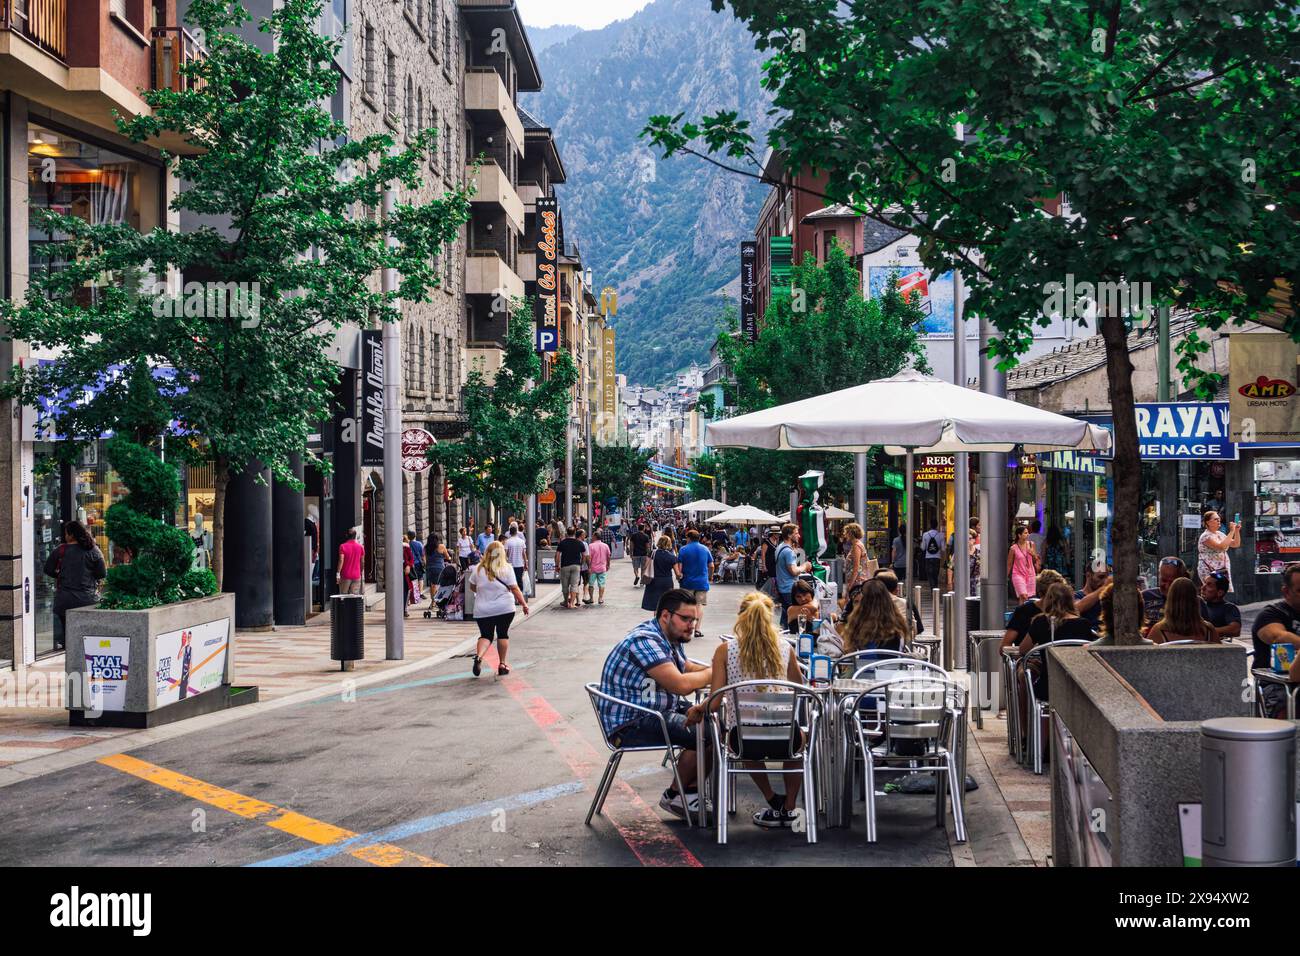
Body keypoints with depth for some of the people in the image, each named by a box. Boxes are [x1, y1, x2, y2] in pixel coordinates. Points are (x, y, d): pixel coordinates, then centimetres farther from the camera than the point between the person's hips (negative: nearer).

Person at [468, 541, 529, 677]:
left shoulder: (479, 569, -1)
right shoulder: (506, 569, -7)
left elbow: (472, 587, 11)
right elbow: (515, 589, -7)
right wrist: (524, 604, 1)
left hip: (482, 610, 1)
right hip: (504, 608, -1)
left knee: (486, 635, 9)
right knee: (503, 634, 13)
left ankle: (478, 656, -19)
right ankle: (502, 665, 14)